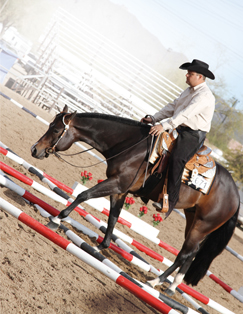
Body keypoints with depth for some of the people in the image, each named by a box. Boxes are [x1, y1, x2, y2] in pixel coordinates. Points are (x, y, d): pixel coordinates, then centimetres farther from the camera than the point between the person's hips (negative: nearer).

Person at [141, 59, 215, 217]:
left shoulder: (204, 96, -17)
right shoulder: (189, 91, 16)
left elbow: (185, 114, -28)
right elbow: (173, 107, 18)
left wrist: (164, 125, -36)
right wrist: (154, 118, 7)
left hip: (193, 135, -10)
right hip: (179, 129, 10)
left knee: (177, 158, -29)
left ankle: (171, 199, -28)